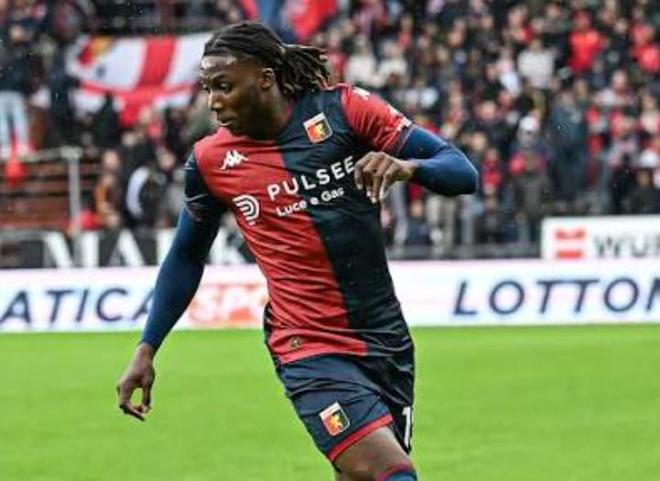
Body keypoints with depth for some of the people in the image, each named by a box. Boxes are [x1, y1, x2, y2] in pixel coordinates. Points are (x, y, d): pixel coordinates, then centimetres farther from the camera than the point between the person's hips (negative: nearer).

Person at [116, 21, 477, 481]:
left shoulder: (342, 109, -5)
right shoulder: (211, 159, -1)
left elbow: (462, 172, -6)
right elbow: (186, 258, 15)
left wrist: (405, 166, -27)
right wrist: (146, 351, 11)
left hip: (386, 337, 2)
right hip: (311, 351, -2)